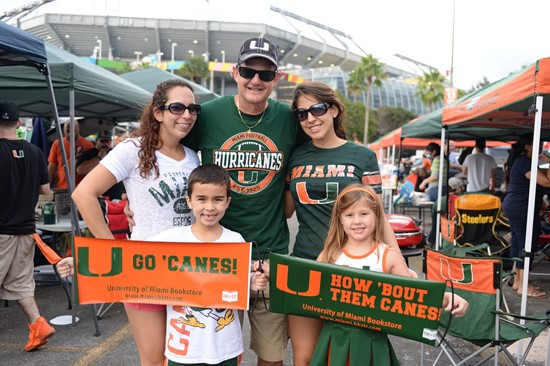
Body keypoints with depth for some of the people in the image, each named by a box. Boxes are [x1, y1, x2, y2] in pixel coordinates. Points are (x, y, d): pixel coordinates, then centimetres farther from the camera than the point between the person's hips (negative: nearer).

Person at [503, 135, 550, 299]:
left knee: (517, 243, 13)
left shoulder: (516, 161, 15)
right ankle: (523, 286, -2)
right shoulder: (525, 162, -17)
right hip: (522, 209, -11)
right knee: (527, 245, -6)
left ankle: (517, 280, 20)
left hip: (513, 206, 11)